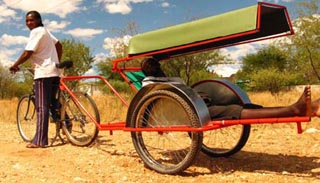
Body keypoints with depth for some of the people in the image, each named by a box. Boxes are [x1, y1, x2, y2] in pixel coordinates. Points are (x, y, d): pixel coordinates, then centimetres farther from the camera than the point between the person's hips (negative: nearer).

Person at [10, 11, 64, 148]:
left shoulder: (36, 31, -9)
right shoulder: (45, 31, 20)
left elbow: (27, 53, -15)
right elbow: (59, 46, 27)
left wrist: (15, 65, -1)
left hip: (43, 73, -10)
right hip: (54, 72, 10)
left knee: (42, 107, -10)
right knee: (52, 103, 21)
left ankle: (40, 141, -9)